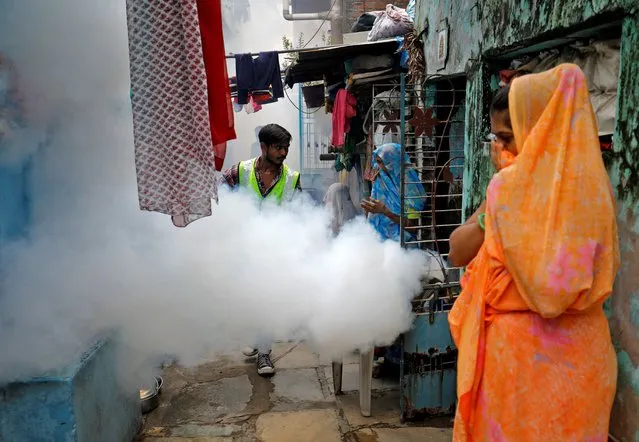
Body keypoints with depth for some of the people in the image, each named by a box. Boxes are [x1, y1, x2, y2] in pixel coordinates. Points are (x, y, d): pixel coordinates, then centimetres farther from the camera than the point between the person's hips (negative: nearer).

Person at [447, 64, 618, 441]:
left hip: (521, 345, -5)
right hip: (585, 348, 6)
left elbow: (458, 252, -8)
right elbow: (602, 270, 13)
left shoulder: (512, 184, -17)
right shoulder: (596, 183, 1)